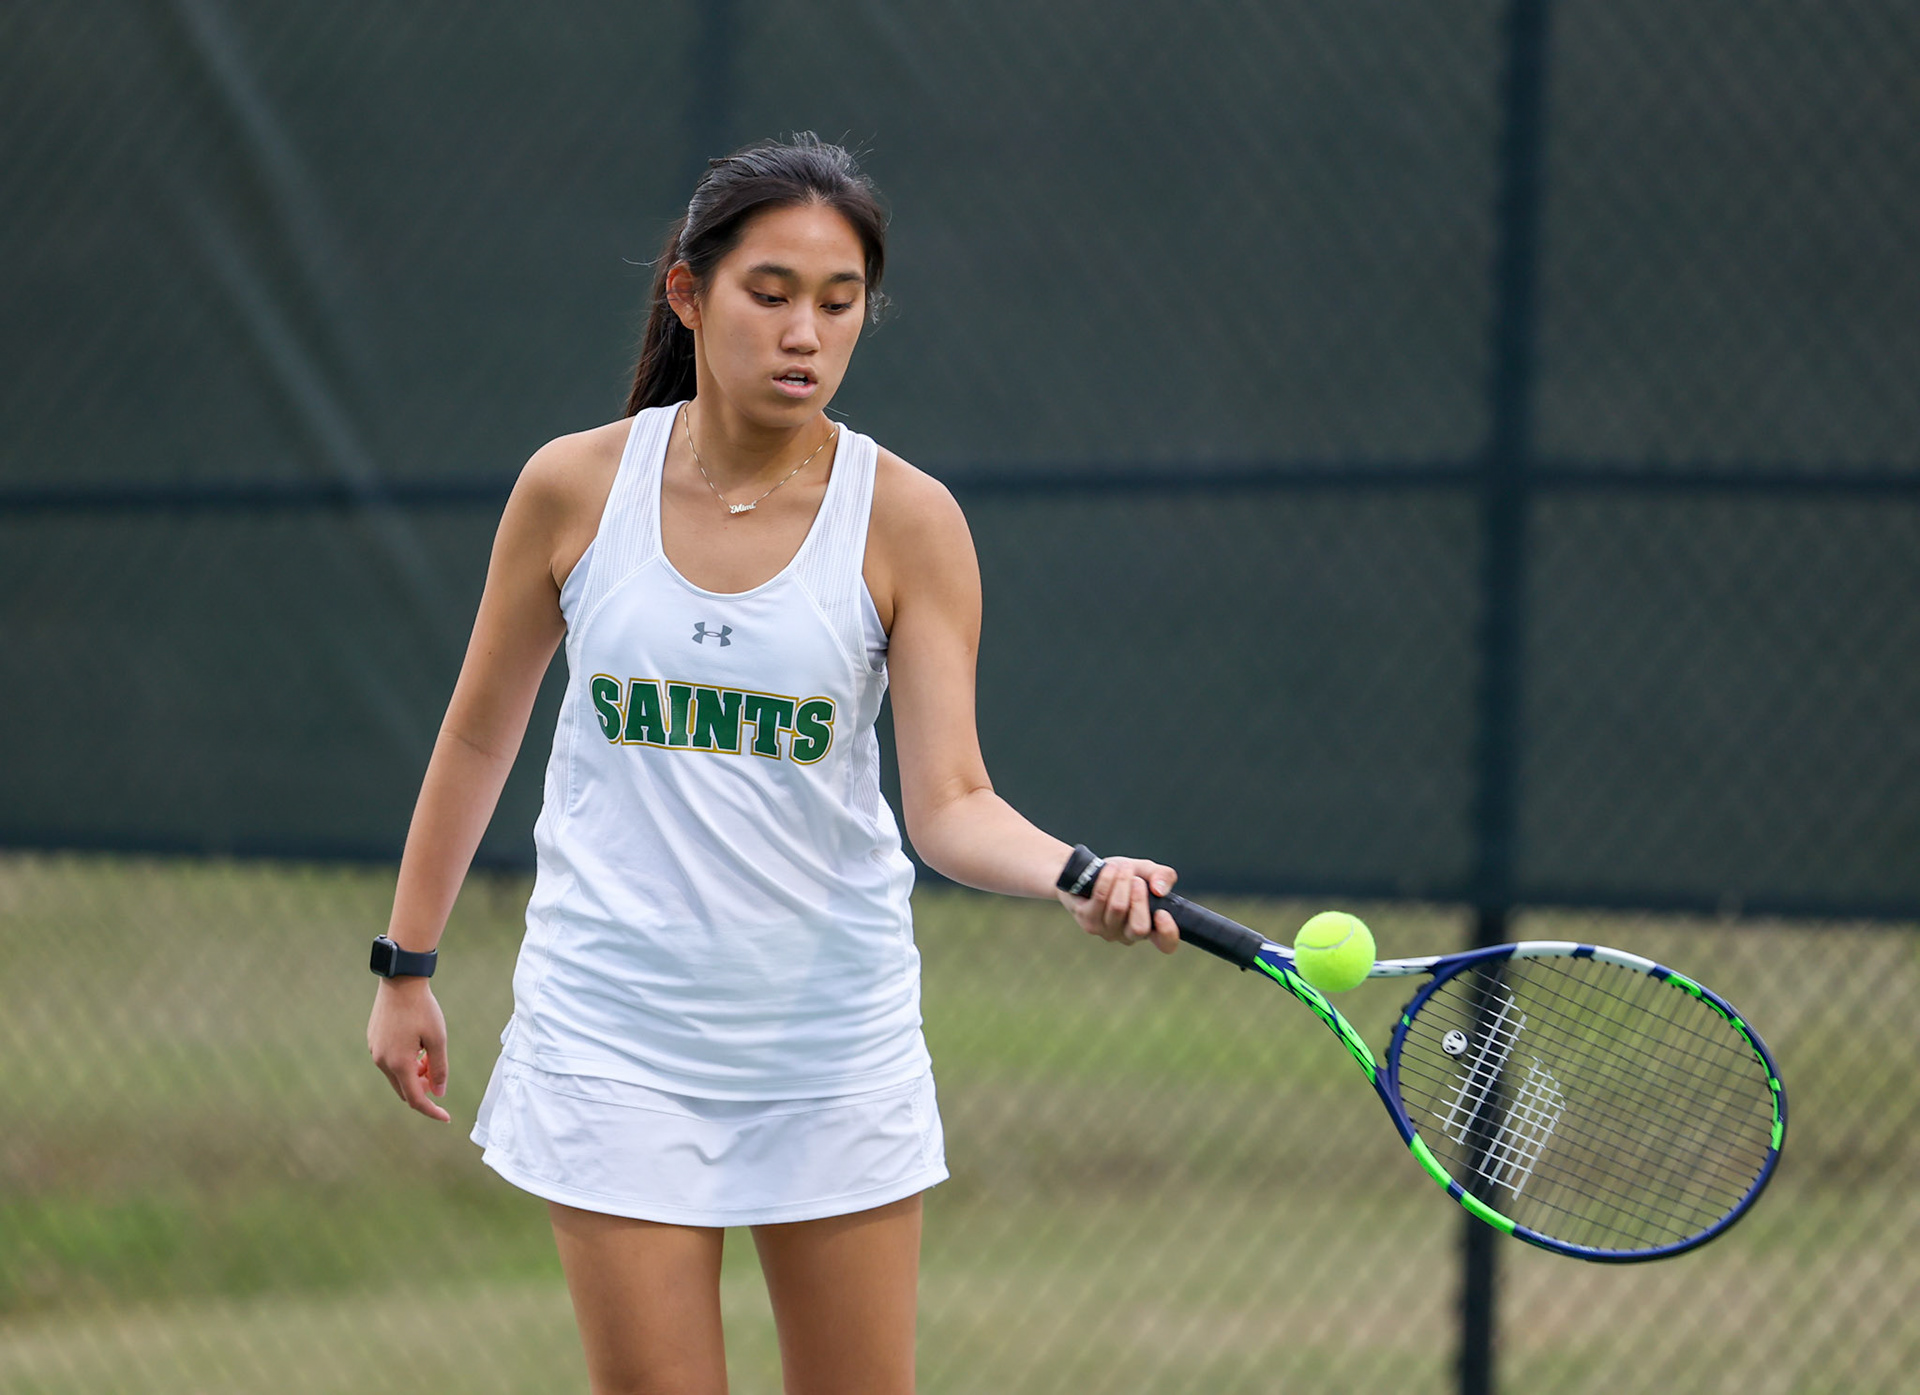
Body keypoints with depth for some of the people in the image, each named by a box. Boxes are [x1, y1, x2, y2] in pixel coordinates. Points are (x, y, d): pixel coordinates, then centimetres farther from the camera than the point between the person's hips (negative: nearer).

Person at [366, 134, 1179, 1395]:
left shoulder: (906, 520, -6)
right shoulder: (576, 488, -3)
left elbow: (951, 801, -11)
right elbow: (480, 736, 9)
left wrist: (1076, 874, -31)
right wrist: (407, 966, 13)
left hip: (837, 1041, 0)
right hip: (618, 1040, 0)